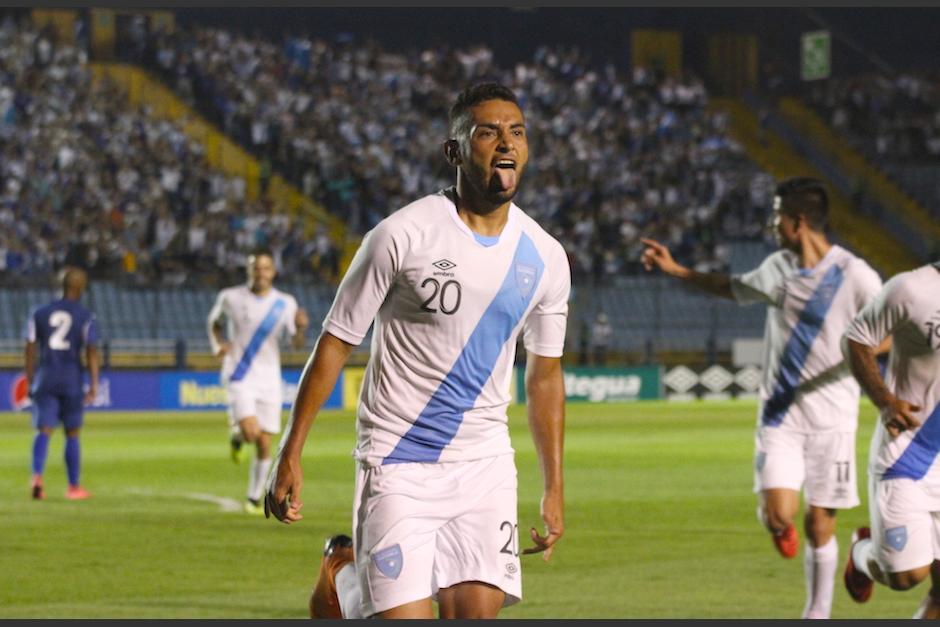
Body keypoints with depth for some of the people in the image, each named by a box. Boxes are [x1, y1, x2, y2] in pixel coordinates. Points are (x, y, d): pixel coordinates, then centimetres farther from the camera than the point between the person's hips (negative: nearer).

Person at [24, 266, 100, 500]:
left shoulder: (39, 313, 6)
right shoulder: (86, 318, -3)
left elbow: (30, 349, 5)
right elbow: (92, 352, -10)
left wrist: (30, 381, 12)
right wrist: (94, 385, -10)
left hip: (45, 379, 2)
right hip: (72, 380, -2)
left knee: (43, 431, -2)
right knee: (72, 434, 11)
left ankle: (37, 477, -26)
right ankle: (74, 487, 18)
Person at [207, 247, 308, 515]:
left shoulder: (285, 303, 0)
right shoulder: (231, 298, -2)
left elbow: (297, 343, -1)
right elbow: (215, 322, 17)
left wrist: (301, 327, -24)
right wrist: (218, 345, -3)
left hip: (269, 380, 2)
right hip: (239, 378, -2)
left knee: (264, 446, 2)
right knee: (251, 432, -23)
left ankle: (254, 499, 18)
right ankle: (237, 435, 14)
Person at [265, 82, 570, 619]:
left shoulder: (545, 257, 4)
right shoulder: (403, 235, -10)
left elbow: (545, 376, 15)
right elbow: (336, 343, -4)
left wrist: (554, 487, 14)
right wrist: (290, 455, -5)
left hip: (485, 466, 4)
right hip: (399, 465, -4)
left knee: (477, 613, -4)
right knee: (404, 616, -13)